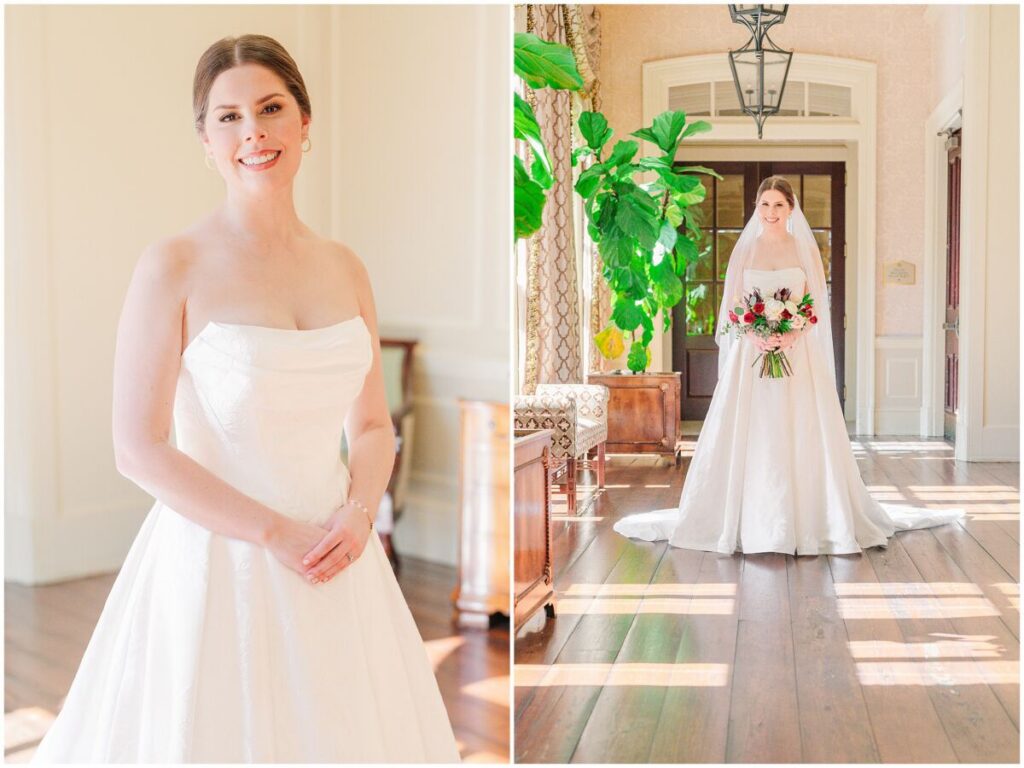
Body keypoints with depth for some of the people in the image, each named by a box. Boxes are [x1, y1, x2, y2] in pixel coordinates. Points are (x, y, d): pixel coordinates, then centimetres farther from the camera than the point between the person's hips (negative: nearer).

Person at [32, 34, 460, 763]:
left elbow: (373, 426, 10)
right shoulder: (174, 266, -9)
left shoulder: (345, 269, 4)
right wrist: (277, 535, -15)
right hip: (217, 558, -4)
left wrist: (358, 514, -9)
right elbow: (140, 449, -12)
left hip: (333, 562, 5)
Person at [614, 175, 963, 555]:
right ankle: (751, 520, 6)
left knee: (801, 436, -3)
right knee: (749, 437, -1)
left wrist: (790, 337, -16)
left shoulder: (806, 249, 7)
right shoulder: (743, 250, 9)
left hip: (798, 354, -1)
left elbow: (816, 306, 2)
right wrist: (756, 335, -14)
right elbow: (733, 305, 5)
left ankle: (808, 520, 5)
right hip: (750, 352, 1)